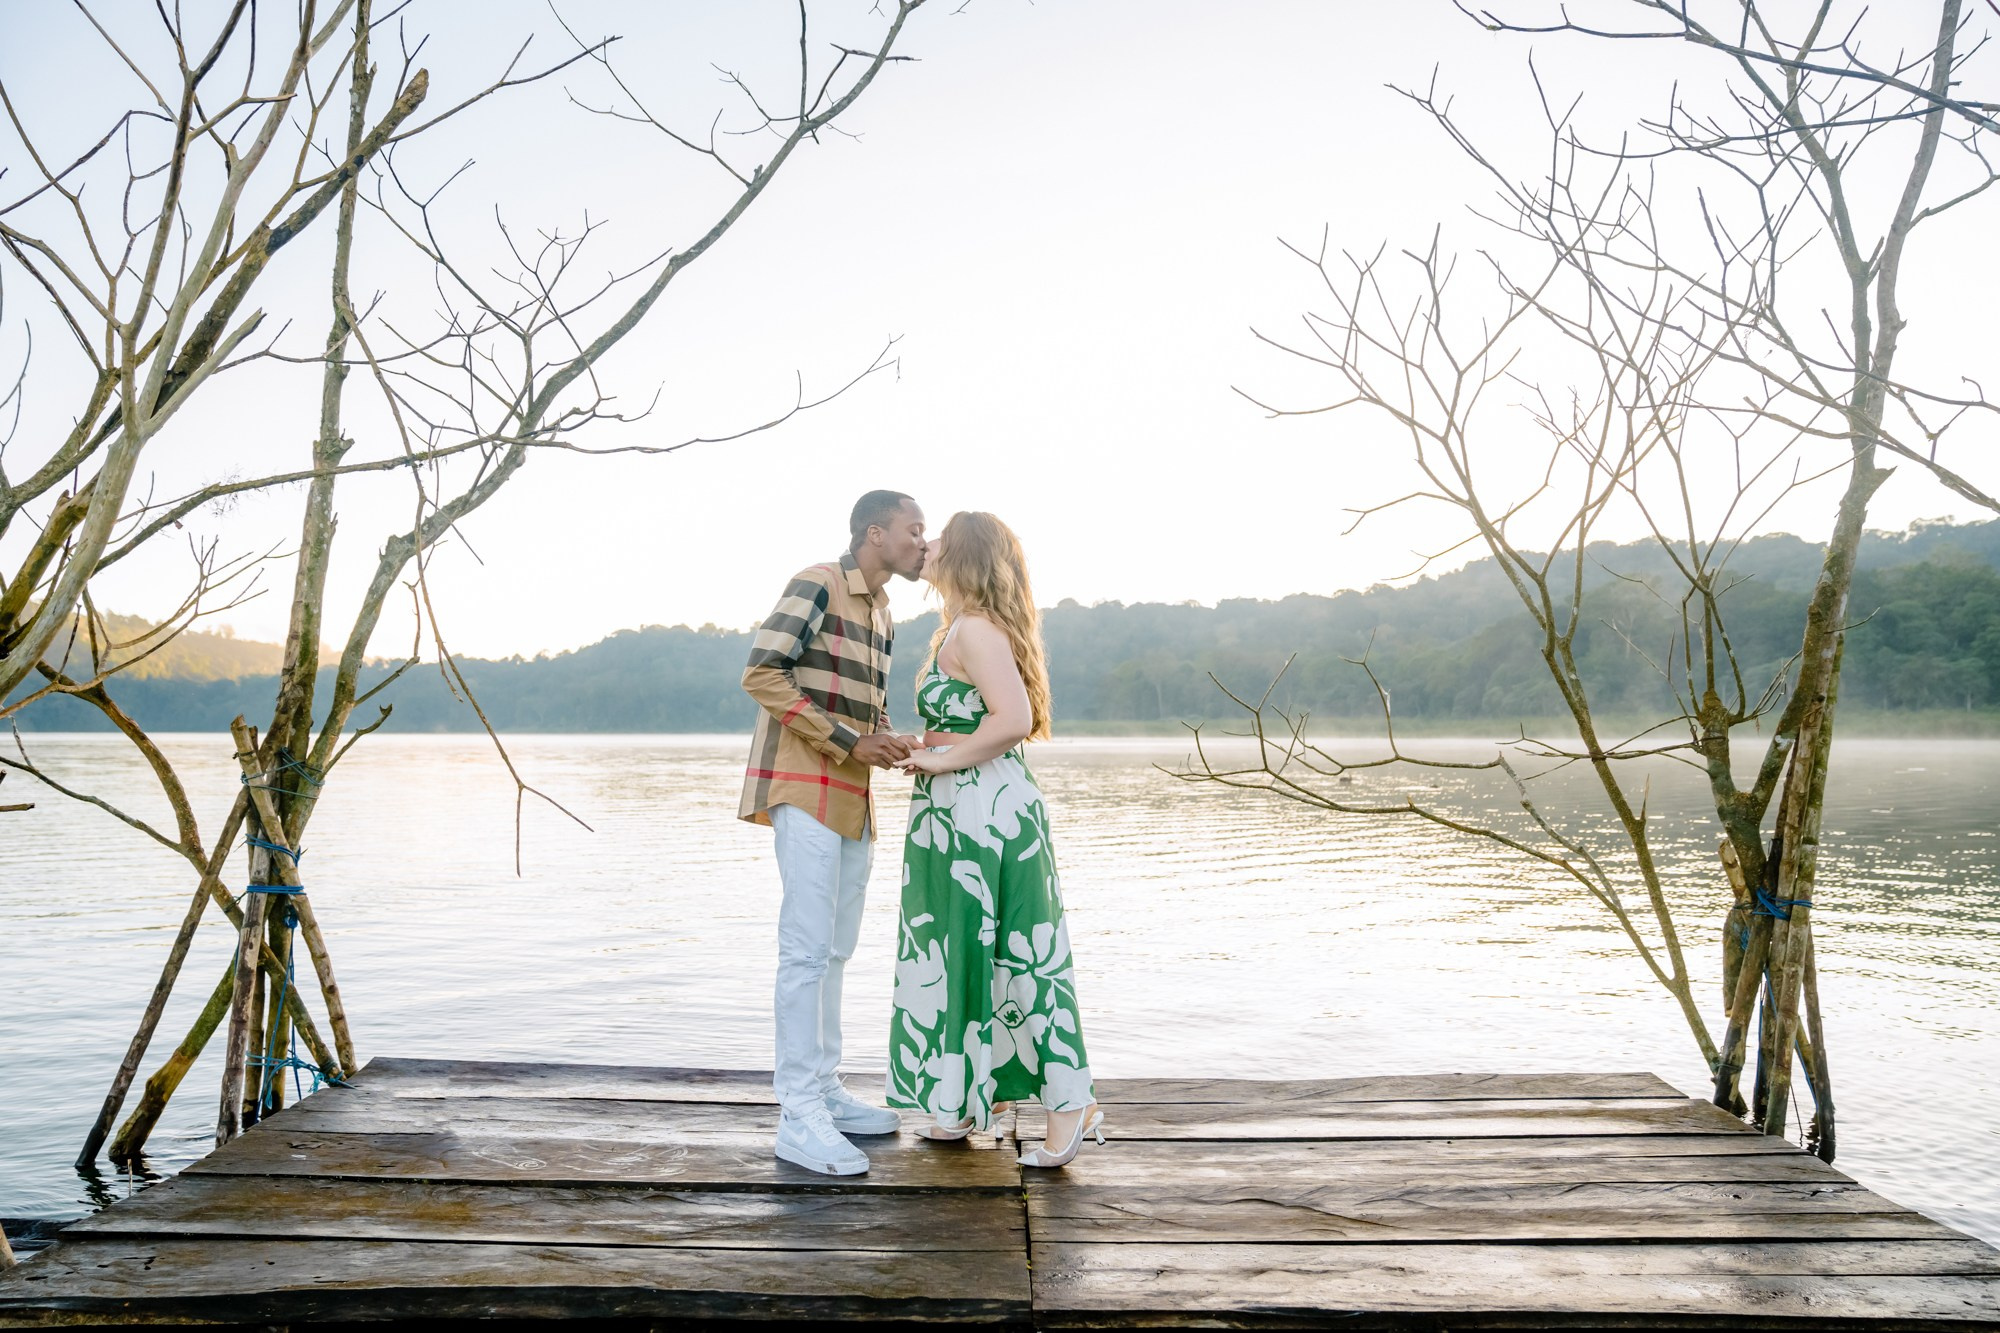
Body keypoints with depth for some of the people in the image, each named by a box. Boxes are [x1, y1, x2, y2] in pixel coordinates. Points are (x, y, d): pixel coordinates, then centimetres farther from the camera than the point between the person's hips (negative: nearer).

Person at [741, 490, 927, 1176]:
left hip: (854, 798, 9)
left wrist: (895, 748, 2)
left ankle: (825, 1091, 22)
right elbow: (761, 673, -17)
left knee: (835, 951, 12)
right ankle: (798, 1118, -6)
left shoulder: (883, 614, 17)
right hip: (805, 788, -9)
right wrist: (848, 743, -18)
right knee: (807, 948, -10)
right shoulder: (818, 584, -9)